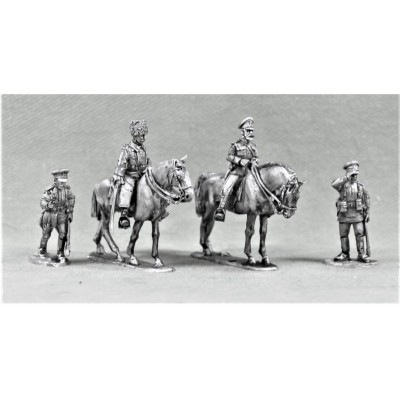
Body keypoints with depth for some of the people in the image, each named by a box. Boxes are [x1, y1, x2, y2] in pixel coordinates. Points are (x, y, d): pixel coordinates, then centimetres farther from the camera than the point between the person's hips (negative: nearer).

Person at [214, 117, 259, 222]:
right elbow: (229, 156, -2)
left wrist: (255, 161, -3)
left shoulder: (253, 145, 14)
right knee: (227, 187, -25)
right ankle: (220, 209, -24)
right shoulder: (236, 145, 1)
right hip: (236, 170, -5)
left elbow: (256, 157, 21)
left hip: (249, 170, 5)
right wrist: (240, 161, -17)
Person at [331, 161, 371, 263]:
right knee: (343, 235, 6)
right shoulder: (342, 185, -2)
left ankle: (361, 254, 5)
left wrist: (367, 212, 7)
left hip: (357, 214, 1)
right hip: (344, 215, 0)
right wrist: (347, 177, -23)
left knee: (359, 234, -3)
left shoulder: (360, 186, 5)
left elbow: (366, 199, 11)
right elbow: (334, 184, -25)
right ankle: (345, 254, 17)